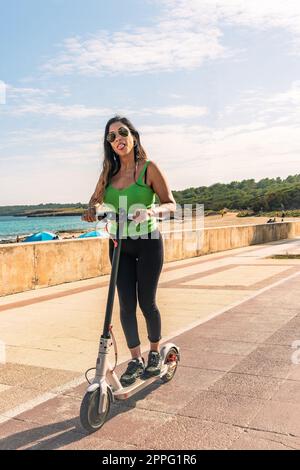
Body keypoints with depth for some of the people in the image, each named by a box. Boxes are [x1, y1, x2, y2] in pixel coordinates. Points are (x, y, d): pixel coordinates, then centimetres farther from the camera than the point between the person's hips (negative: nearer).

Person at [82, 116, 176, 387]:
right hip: (119, 245, 4)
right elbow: (96, 200, 12)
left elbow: (171, 204, -13)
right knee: (126, 304, 3)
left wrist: (151, 211, -34)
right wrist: (92, 210, -13)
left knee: (146, 302, 2)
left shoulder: (149, 169, -9)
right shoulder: (108, 172, 5)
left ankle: (155, 353, 27)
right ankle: (136, 360, 18)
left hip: (148, 242, -4)